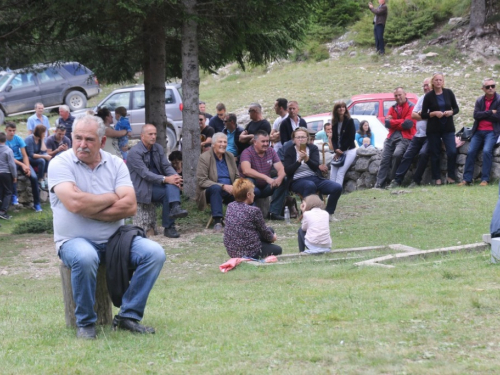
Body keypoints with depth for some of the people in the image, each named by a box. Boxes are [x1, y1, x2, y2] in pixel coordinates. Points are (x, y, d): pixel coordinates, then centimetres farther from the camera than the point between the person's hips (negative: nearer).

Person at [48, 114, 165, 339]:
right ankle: (85, 323, -16)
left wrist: (89, 208, -17)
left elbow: (129, 206, -10)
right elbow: (75, 203, -23)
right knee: (85, 257, -38)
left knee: (155, 253, -17)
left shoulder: (115, 164, 4)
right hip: (74, 241, -4)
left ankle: (128, 316, -7)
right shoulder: (60, 164, -6)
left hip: (114, 238, 4)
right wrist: (111, 198, -8)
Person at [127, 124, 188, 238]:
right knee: (167, 194, -26)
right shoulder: (135, 152, -13)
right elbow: (145, 173, -22)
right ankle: (168, 227, -22)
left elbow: (166, 166, 5)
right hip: (142, 187, -6)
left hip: (156, 183, 6)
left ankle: (175, 207, -45)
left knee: (173, 185, -25)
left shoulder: (158, 148, 12)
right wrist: (165, 179, -31)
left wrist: (175, 176, -18)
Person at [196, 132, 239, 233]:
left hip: (229, 191, 4)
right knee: (215, 188, -39)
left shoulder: (230, 156, 13)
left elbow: (237, 177, 15)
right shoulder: (204, 158, -6)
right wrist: (223, 186, -22)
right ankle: (217, 222, -43)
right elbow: (202, 181, -13)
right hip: (210, 192, -4)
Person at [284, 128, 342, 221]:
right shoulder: (289, 151, 4)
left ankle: (328, 214, 0)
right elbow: (287, 171, -8)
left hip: (315, 178, 4)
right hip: (297, 181, -4)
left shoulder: (313, 148, 9)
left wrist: (307, 159, -26)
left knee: (337, 188, -17)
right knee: (310, 185, -40)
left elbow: (316, 167, -7)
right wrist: (299, 161, -22)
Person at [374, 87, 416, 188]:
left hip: (404, 137, -6)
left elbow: (408, 123, -12)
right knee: (385, 159, -7)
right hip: (391, 137, 6)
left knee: (397, 154, -30)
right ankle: (379, 184, -10)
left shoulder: (411, 107, 1)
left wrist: (392, 122, -3)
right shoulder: (393, 108, 21)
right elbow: (387, 122, 8)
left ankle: (392, 181, -18)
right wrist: (401, 122, -8)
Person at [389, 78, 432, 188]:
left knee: (423, 153, -23)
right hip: (418, 134, 7)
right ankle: (397, 180, 0)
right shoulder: (422, 99, 15)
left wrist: (421, 114, -7)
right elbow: (413, 115, 9)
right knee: (407, 155, 0)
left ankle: (416, 180, -14)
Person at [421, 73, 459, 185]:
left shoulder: (448, 93, 3)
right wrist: (434, 113, -16)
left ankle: (451, 176, 1)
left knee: (452, 152, -12)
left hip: (448, 128, 1)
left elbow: (456, 108, 11)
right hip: (433, 129, -1)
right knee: (435, 154, 2)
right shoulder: (428, 96, -1)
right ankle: (437, 178, 11)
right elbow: (423, 115, 0)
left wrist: (451, 112, -10)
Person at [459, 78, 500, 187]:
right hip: (478, 131, 4)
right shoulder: (479, 100, 12)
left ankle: (485, 179, -21)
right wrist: (490, 112, -11)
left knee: (487, 151, -25)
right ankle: (467, 179, -6)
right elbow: (476, 115, -3)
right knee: (471, 152, -9)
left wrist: (483, 115, -5)